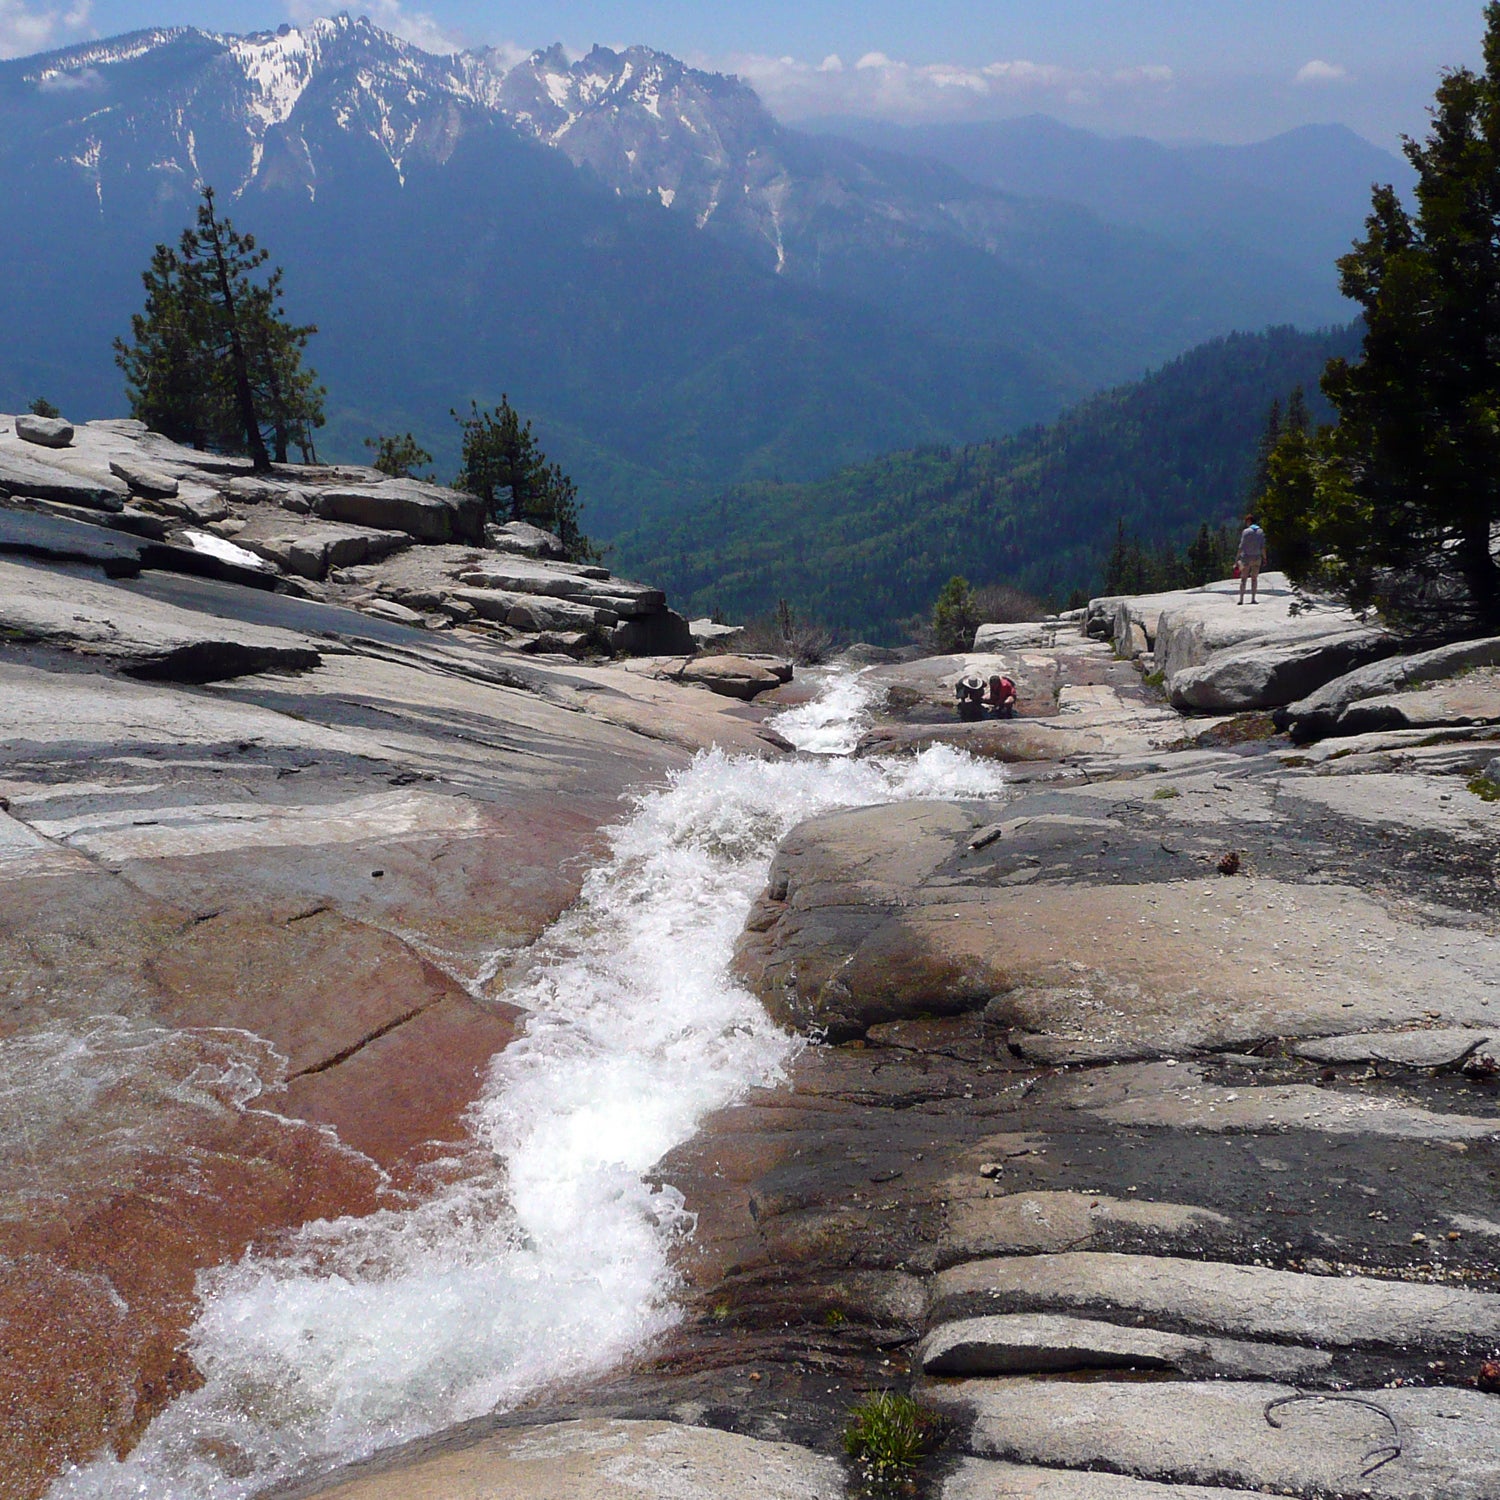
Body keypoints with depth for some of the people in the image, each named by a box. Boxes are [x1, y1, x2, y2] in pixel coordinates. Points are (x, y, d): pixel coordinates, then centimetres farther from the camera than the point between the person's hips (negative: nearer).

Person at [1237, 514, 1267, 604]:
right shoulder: (1260, 532, 4)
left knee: (1243, 578, 0)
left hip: (1246, 557, -3)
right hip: (1257, 558, 3)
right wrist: (1264, 558, 12)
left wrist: (1237, 559, -7)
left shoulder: (1246, 531, -7)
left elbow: (1241, 547, -9)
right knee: (1254, 578, 9)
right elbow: (1263, 547, 2)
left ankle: (1241, 599, -6)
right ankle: (1253, 598, 4)